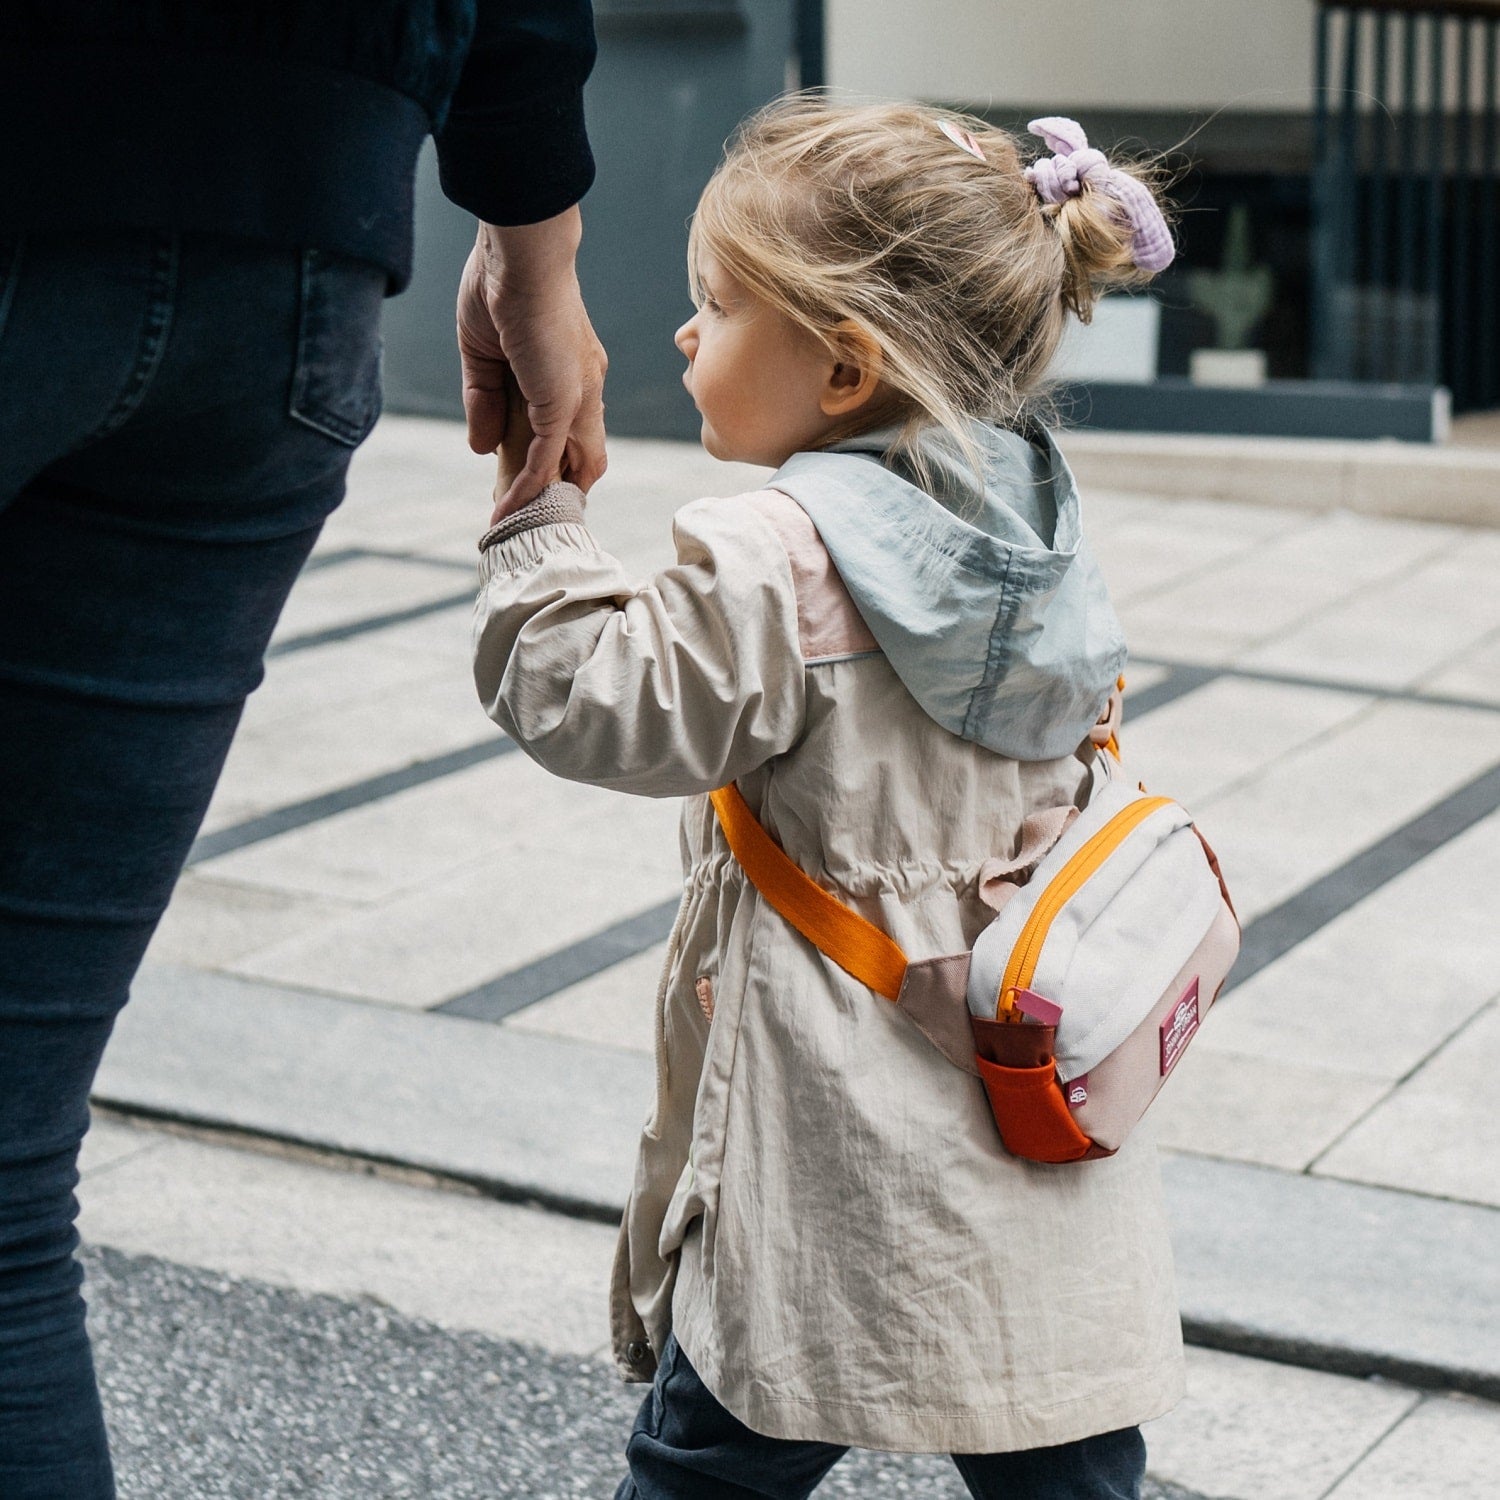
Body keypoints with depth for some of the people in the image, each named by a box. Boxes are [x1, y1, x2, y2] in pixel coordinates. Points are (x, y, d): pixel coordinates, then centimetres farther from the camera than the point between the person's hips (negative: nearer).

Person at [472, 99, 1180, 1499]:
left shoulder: (778, 561, -18)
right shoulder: (1036, 537, 7)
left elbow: (600, 706, -13)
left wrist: (533, 503, -7)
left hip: (844, 1157, -7)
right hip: (1042, 1121, 7)